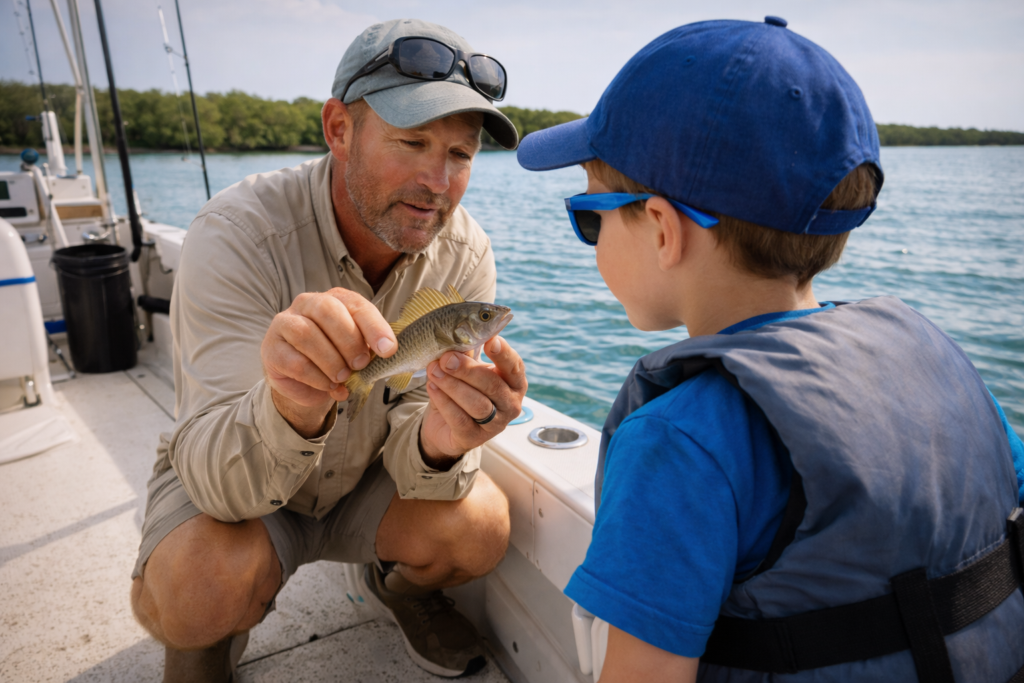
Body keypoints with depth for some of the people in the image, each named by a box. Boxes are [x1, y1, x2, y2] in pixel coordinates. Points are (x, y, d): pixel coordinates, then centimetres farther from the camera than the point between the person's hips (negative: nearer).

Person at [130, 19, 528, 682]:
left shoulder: (464, 253, -18)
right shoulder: (238, 233, -27)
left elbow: (412, 446, -19)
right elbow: (215, 477, -34)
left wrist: (439, 442, -45)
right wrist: (290, 409, -57)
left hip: (371, 475, 3)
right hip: (229, 482, -2)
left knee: (481, 525, -22)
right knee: (197, 588, -31)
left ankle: (403, 587, 15)